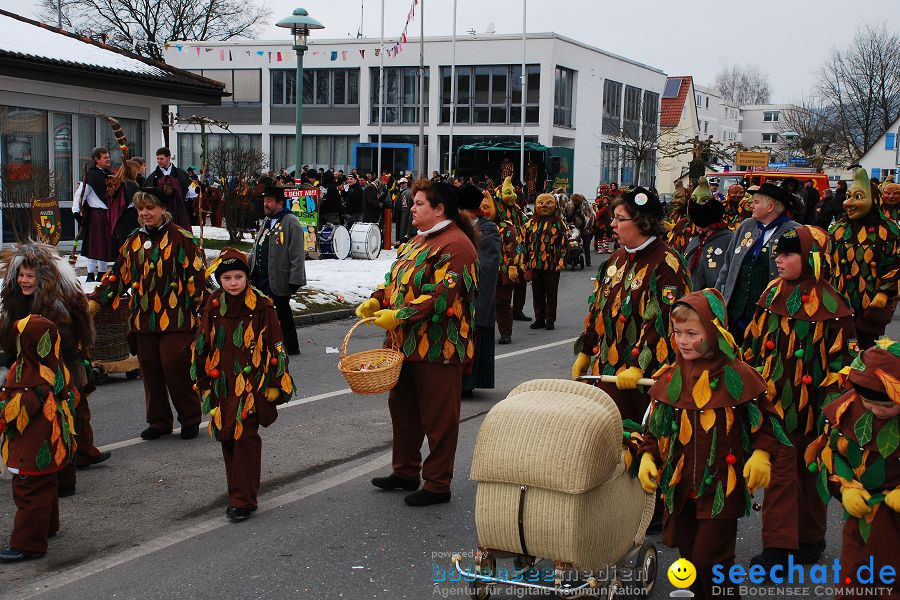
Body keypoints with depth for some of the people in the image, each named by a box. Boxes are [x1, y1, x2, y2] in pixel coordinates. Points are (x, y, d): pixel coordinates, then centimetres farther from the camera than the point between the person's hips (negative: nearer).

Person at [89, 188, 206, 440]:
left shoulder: (181, 238, -4)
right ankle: (158, 421, 22)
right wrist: (94, 302, 12)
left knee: (175, 370, -5)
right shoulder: (134, 241, 13)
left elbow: (197, 276, -5)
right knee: (150, 372, 9)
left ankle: (190, 420, 12)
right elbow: (118, 276, 17)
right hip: (143, 320, 6)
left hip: (175, 319, -5)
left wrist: (202, 310, -10)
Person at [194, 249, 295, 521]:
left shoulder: (262, 307, -6)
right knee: (227, 437, 9)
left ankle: (243, 500, -5)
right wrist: (203, 382, 15)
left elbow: (275, 346, -3)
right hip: (222, 385, 5)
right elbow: (201, 346, 13)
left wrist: (275, 384, -4)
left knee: (245, 438, -10)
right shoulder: (213, 307, 5)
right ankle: (237, 491, 23)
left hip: (251, 384, -4)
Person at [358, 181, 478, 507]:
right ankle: (405, 471, 35)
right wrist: (376, 301, -1)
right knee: (402, 406, 19)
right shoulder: (418, 240, 15)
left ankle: (438, 485, 12)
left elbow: (442, 295, -25)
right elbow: (396, 278, 18)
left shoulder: (455, 244, -17)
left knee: (437, 417, 1)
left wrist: (399, 316, -25)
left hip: (438, 347, -10)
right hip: (406, 343, 10)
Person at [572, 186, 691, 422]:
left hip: (644, 377, -7)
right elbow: (597, 308, 18)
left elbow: (662, 322, -20)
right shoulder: (617, 259, 12)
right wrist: (585, 352, 17)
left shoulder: (665, 264, -13)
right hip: (607, 369, 7)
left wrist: (638, 366, -24)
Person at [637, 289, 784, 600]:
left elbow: (766, 420, -1)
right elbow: (656, 425, 11)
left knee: (709, 559, -6)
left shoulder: (736, 376, -11)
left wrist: (761, 454, -15)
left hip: (722, 487, -5)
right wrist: (648, 456, -2)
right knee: (689, 556, 15)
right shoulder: (670, 377, 1)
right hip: (680, 486, 5)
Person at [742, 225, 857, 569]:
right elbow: (754, 343, 13)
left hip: (810, 404, -4)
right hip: (774, 398, 4)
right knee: (780, 469, 5)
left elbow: (841, 358, -8)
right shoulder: (772, 293, 4)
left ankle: (810, 538, 24)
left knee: (810, 471, 11)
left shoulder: (829, 303, -12)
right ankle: (778, 546, 12)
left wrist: (832, 402, -10)